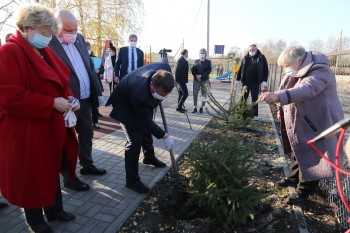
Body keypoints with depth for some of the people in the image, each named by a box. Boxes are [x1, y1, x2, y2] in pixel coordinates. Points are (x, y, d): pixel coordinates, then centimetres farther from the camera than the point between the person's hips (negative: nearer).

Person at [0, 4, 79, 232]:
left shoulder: (45, 51, 9)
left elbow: (59, 82, 17)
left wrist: (68, 97, -3)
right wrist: (52, 103, -24)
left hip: (52, 127, 8)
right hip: (26, 130, -8)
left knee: (53, 168, 19)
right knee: (31, 174, 9)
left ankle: (55, 209, 38)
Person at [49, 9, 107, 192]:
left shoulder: (79, 39, 8)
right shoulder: (48, 44, -15)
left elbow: (90, 66, 12)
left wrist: (97, 91, 9)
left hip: (85, 99, 7)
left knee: (87, 134, 20)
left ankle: (87, 165, 41)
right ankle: (69, 178, 25)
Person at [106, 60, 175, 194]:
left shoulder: (164, 68, -32)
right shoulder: (140, 95, -45)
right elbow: (146, 121, -29)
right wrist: (165, 136, -25)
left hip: (144, 99, 7)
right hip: (125, 104, -7)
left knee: (146, 129, 21)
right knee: (135, 140, -14)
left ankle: (149, 157, 46)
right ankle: (132, 180, -2)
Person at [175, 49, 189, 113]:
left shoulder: (183, 60, 15)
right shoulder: (181, 60, -16)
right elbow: (177, 70, -21)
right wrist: (178, 80, -21)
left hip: (182, 80, 10)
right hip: (181, 80, -10)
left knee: (181, 94, 13)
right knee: (185, 93, -11)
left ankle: (179, 107, 21)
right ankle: (179, 107, -4)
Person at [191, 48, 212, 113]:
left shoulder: (208, 62, 4)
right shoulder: (196, 61, 11)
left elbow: (209, 70, -7)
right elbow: (192, 69, 5)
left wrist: (201, 76, -16)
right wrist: (196, 76, -13)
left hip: (205, 80, -1)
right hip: (196, 80, 2)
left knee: (204, 94, 1)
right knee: (195, 93, -4)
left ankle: (201, 108, 10)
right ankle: (195, 108, 4)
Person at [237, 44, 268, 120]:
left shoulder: (261, 58, 0)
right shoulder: (245, 58, 8)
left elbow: (265, 70, -3)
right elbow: (241, 69, 10)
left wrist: (264, 81, -11)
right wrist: (238, 79, 4)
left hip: (255, 82, -2)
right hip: (245, 82, 3)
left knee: (255, 99, 6)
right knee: (243, 98, 7)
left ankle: (255, 115, 13)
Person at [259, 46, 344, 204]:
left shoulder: (319, 72, -24)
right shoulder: (296, 72, 5)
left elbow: (306, 90, -45)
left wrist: (278, 96, -58)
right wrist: (282, 109, 7)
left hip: (316, 124, -9)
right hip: (300, 123, 9)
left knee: (310, 158, 2)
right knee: (298, 152, 21)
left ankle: (304, 189, 16)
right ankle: (294, 178, 39)